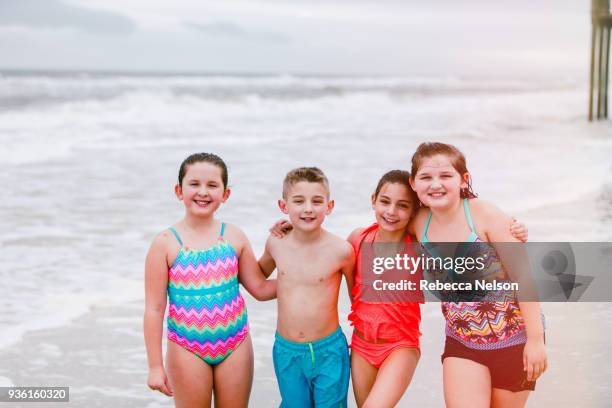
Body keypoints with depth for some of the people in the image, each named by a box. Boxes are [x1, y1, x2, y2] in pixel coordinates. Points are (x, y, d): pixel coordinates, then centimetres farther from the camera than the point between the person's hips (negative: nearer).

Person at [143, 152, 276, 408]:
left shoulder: (234, 237, 0)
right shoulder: (166, 243, -9)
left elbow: (260, 288, 9)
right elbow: (154, 309, -7)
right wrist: (155, 366, -7)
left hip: (235, 344, 3)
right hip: (187, 347, -2)